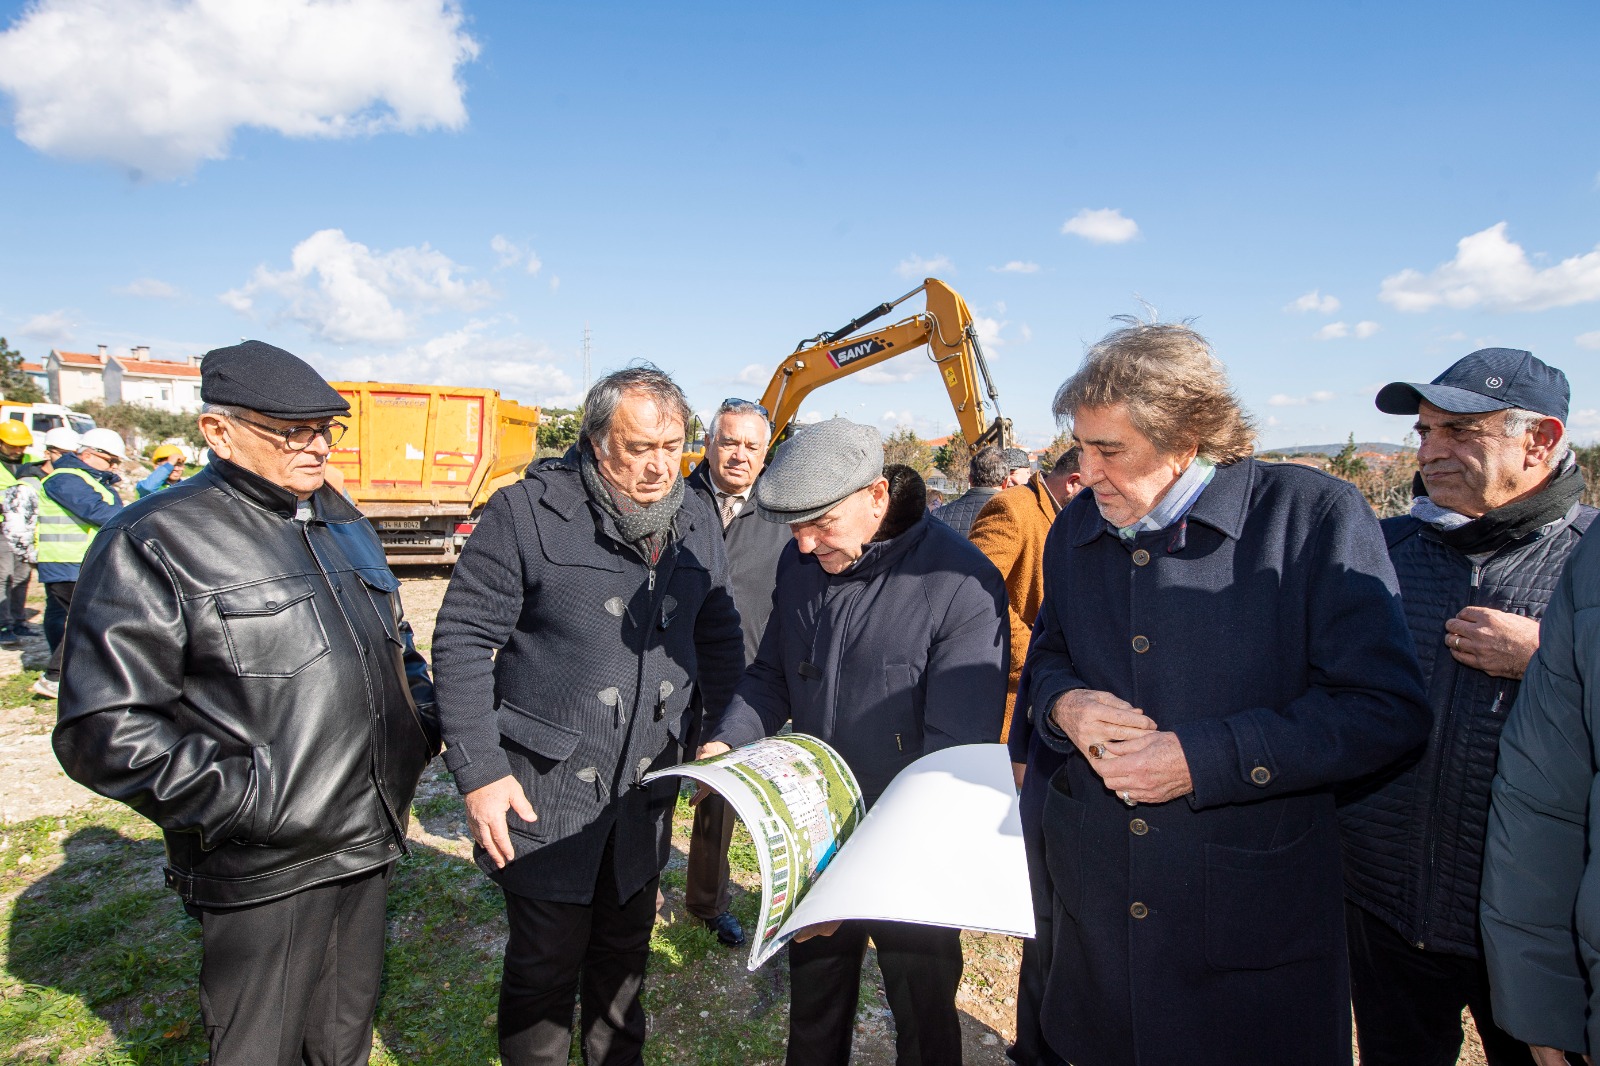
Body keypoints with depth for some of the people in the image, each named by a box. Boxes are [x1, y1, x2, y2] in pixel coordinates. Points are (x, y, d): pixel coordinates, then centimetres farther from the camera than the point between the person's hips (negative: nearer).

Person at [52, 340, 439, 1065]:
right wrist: (245, 798, -20)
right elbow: (104, 731, -17)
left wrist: (422, 725, 7)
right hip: (265, 872, -6)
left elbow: (395, 647, 23)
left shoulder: (345, 527, 10)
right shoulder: (155, 542, -12)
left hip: (369, 849, 6)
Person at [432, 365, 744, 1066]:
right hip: (544, 787, -4)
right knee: (546, 961, 9)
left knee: (625, 950, 21)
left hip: (647, 787, 5)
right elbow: (462, 640, -12)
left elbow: (719, 640, 11)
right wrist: (479, 773, -15)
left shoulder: (697, 522, 2)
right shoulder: (526, 513, -14)